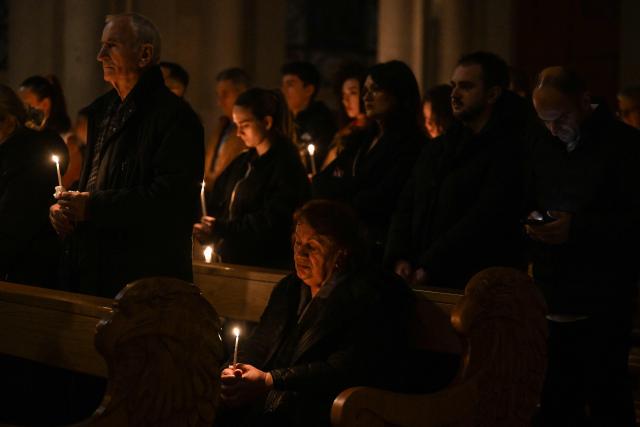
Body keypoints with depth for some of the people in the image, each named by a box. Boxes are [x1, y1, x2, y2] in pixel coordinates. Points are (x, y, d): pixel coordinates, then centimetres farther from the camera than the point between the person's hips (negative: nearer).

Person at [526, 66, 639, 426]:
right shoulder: (540, 145, 13)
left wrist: (577, 228, -20)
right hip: (551, 299, 5)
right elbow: (526, 203, 20)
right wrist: (532, 220, -3)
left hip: (602, 305, -5)